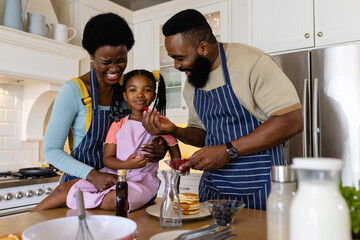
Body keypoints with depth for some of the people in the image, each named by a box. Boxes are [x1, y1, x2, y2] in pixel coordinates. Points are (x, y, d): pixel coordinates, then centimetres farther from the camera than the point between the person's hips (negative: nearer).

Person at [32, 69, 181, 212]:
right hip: (112, 175, 3)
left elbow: (176, 155, 11)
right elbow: (107, 158, 1)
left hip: (142, 180, -3)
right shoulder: (118, 125, 9)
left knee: (116, 199, -35)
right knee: (64, 188, -13)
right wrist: (126, 164, -20)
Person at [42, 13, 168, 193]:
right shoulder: (74, 90, -10)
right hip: (81, 183, -3)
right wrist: (93, 175, -22)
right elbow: (51, 150, -9)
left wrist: (160, 148, -11)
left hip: (118, 182, 4)